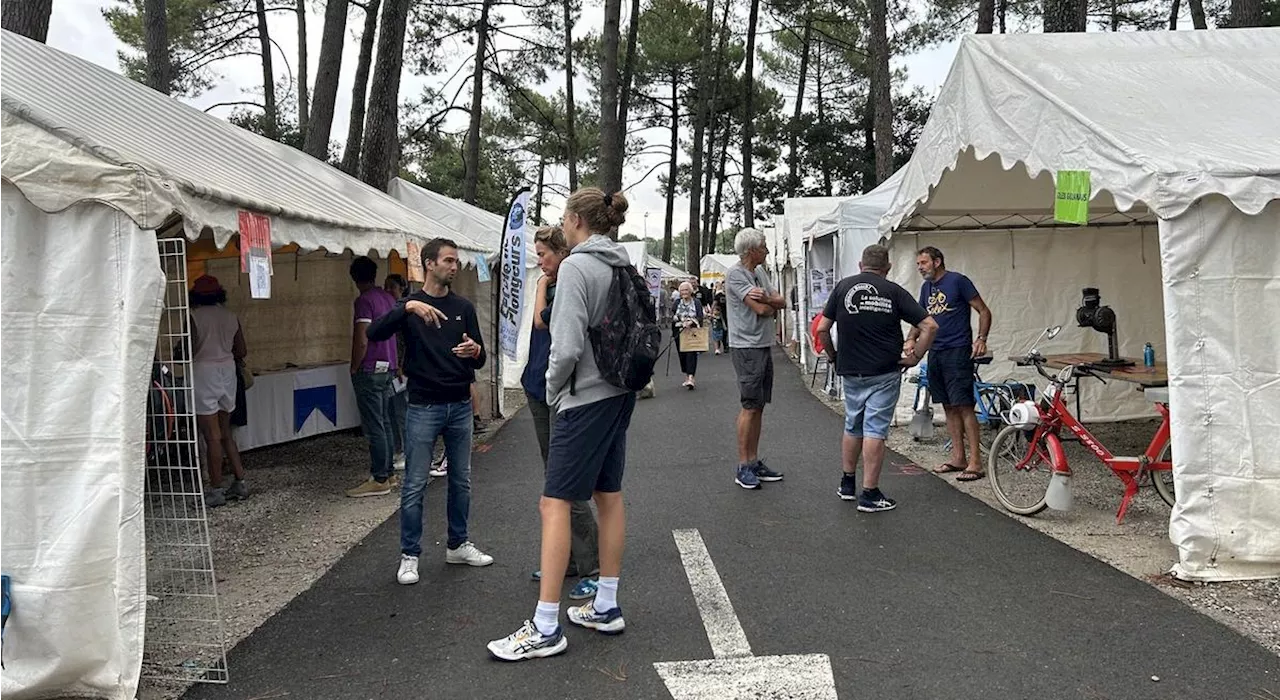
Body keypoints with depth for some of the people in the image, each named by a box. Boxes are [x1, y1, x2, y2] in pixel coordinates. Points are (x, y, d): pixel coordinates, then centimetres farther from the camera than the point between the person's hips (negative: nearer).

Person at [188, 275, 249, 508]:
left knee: (212, 436, -2)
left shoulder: (195, 317, -10)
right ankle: (240, 482, 18)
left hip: (204, 373, -6)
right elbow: (241, 352, 9)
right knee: (226, 432, 17)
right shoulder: (231, 316, 6)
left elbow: (189, 351, -15)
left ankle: (216, 490, 3)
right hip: (227, 372, 6)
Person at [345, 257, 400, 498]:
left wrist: (354, 369, -8)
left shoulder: (364, 300, -15)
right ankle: (387, 472, 20)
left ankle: (379, 480, -2)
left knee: (374, 427, -5)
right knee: (385, 423, 13)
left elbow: (361, 341, -20)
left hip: (370, 370, -9)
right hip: (388, 368, 9)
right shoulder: (389, 298, 11)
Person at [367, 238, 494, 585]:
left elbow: (480, 360, 7)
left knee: (461, 480, 12)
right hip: (423, 408, -4)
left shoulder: (463, 307, 7)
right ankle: (409, 555, 10)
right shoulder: (409, 305, -1)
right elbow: (374, 333, -19)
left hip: (460, 406, 4)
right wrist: (408, 307, -31)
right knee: (415, 485, 0)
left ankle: (458, 545, 27)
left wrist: (474, 351, -17)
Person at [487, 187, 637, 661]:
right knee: (608, 497, 15)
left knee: (555, 505, -5)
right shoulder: (624, 266, 10)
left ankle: (545, 629, -2)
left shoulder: (576, 267, -15)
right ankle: (606, 608, 25)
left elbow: (567, 346, -21)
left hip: (586, 399, -9)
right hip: (619, 394, 9)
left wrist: (553, 390, -5)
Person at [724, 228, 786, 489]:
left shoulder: (759, 272, 16)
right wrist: (773, 304, 3)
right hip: (746, 347, -9)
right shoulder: (735, 274, -12)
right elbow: (760, 309, -19)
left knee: (759, 407, 11)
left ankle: (754, 462, 18)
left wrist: (766, 299, -13)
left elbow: (780, 301, 8)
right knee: (750, 407, -7)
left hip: (764, 345, 9)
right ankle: (743, 467, -1)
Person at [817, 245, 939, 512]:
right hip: (885, 372, -3)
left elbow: (822, 329, 0)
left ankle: (847, 484, 29)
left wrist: (833, 355, 14)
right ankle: (870, 494, 0)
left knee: (853, 427, 18)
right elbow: (929, 326, -8)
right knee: (875, 430, -1)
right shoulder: (894, 292, -3)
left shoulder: (843, 286, 1)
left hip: (851, 371, 3)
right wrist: (915, 357, 1)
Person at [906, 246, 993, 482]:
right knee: (949, 407, 10)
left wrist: (981, 339, -18)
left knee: (964, 406, -11)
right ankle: (957, 458, 15)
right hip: (935, 353, 8)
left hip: (958, 352, -7)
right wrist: (911, 339, 2)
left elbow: (984, 311, -5)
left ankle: (975, 462, -10)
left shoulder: (958, 281, -6)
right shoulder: (926, 287, 15)